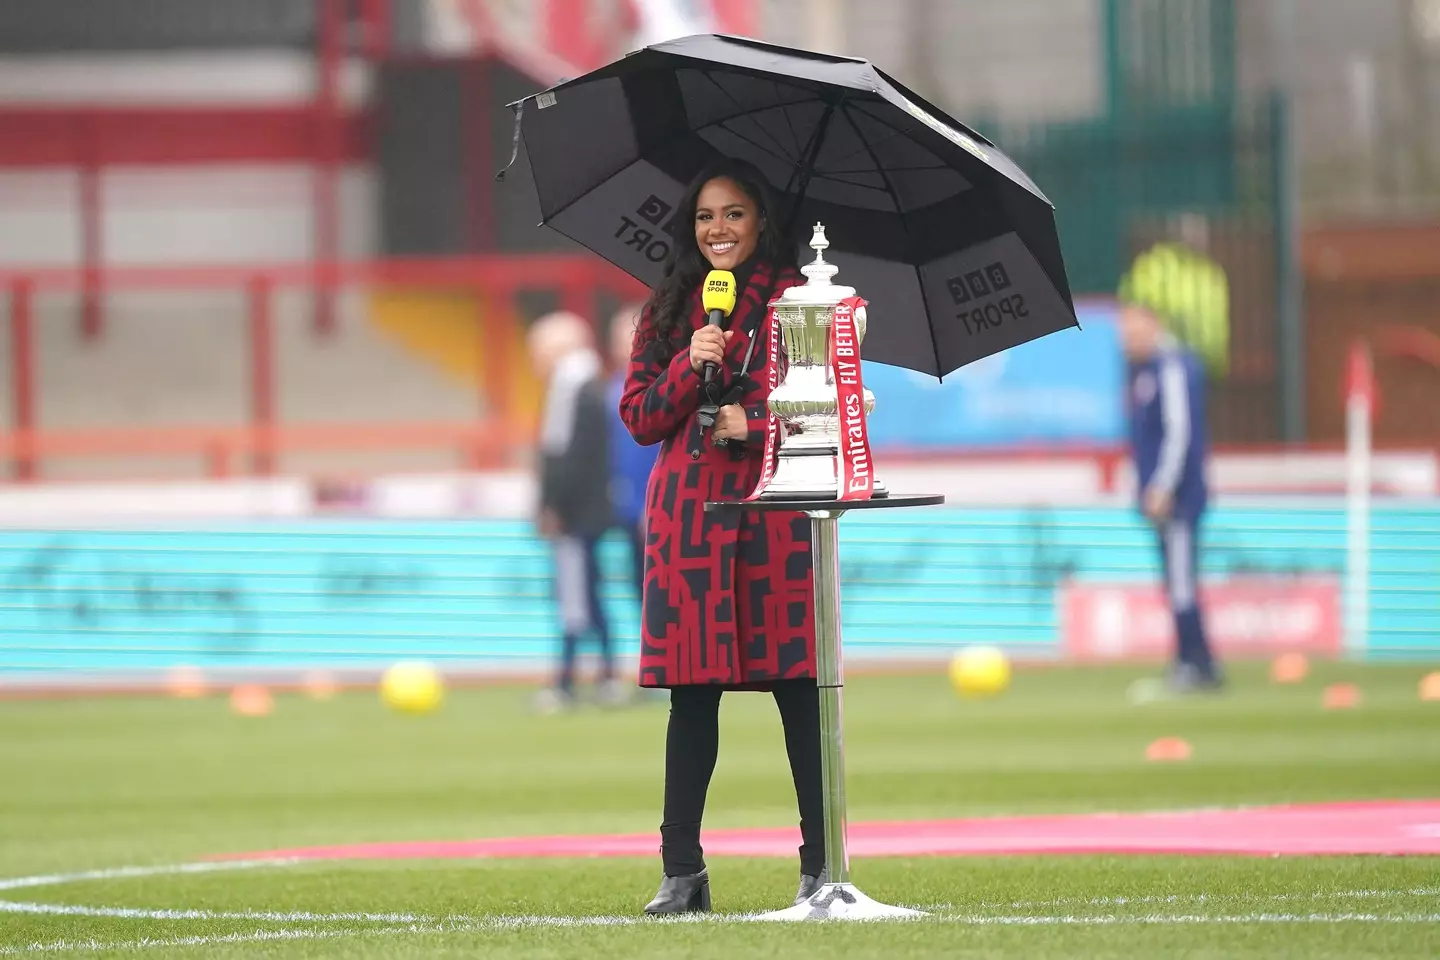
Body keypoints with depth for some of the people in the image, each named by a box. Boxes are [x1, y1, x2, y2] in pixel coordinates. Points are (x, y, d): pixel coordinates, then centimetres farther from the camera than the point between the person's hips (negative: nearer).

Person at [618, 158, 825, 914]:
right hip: (689, 511, 3)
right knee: (692, 687, 2)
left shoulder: (795, 300, 4)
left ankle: (821, 865, 0)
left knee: (797, 683, -4)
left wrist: (755, 423, -14)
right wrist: (690, 368, -6)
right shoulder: (669, 310, 15)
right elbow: (640, 417, 10)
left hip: (776, 509, -3)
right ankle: (681, 871, 4)